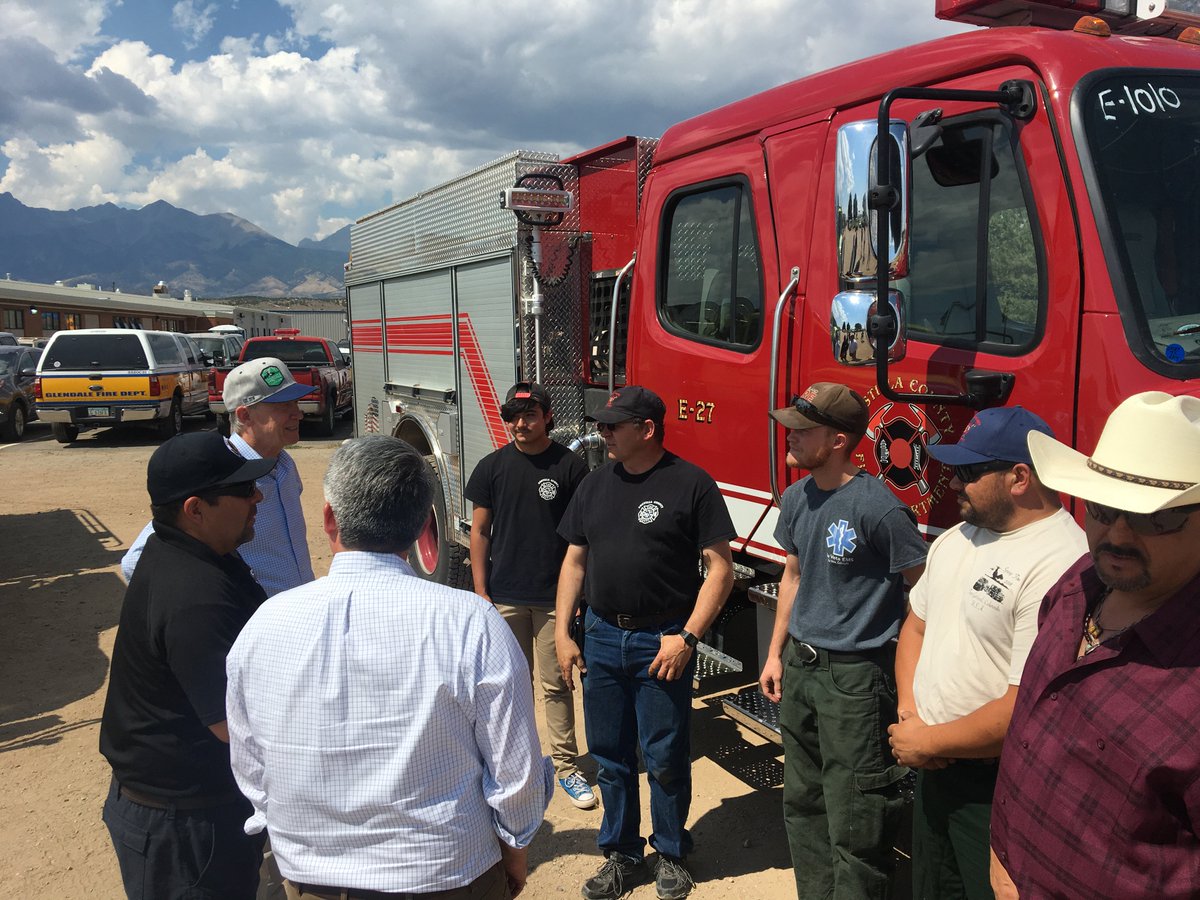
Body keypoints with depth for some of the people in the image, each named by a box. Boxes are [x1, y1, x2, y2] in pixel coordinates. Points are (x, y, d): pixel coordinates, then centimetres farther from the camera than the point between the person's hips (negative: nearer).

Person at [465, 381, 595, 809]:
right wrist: (480, 592, -1)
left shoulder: (570, 466, -5)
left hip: (555, 597, -2)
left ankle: (566, 766, 18)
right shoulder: (493, 466, 0)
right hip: (505, 597, 2)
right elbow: (480, 531, 3)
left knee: (557, 684, 5)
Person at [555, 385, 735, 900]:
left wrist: (687, 636, -16)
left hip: (662, 642, -5)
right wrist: (562, 633, 7)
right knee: (610, 755, 13)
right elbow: (575, 561, 12)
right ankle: (622, 854, 31)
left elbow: (720, 567, -10)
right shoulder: (595, 485, 8)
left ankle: (671, 855, 29)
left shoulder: (691, 484, -9)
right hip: (601, 638, 5)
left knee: (665, 759, 7)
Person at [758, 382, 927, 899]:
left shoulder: (878, 506, -19)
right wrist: (776, 653, 17)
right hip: (799, 668, 8)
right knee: (802, 805, 20)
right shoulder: (797, 498, 5)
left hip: (854, 677, -8)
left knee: (853, 826, 0)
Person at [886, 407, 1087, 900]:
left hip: (998, 789, -8)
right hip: (934, 767, 8)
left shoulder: (1059, 565, -25)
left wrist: (928, 742, -16)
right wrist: (910, 715, -2)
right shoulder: (955, 539, 5)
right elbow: (916, 624, 13)